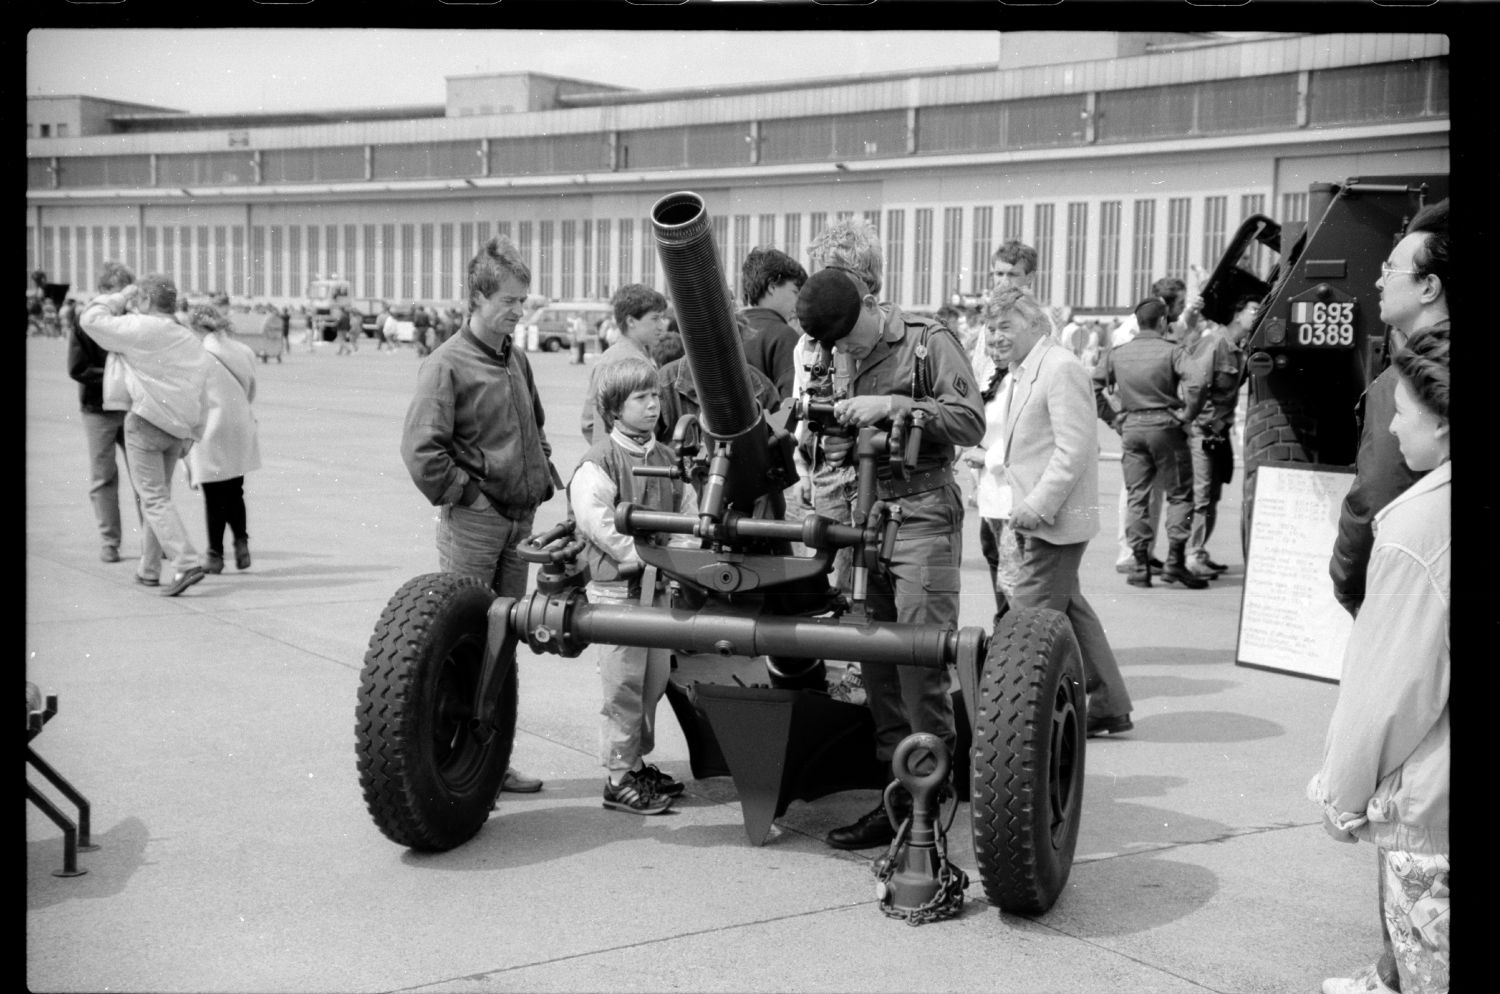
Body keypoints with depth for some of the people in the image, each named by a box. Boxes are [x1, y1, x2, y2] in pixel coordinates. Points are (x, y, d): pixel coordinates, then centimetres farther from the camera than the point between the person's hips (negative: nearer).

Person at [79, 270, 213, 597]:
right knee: (159, 495, 17)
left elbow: (91, 319, -7)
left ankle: (186, 563, -18)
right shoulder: (190, 340, 9)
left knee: (154, 498, -5)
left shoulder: (140, 329, -12)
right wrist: (190, 436, 16)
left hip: (145, 422, -7)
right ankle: (149, 569, 23)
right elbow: (200, 389, 11)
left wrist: (120, 298, 5)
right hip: (177, 427, 7)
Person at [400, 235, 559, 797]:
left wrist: (546, 478, 15)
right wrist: (463, 496, -13)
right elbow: (420, 449, -18)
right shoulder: (447, 364, -11)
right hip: (472, 524, -7)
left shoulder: (516, 359, 12)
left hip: (519, 521, 7)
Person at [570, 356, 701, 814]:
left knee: (655, 678, 13)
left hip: (657, 585, 7)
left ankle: (639, 762, 27)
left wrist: (681, 553, -2)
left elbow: (686, 509, 15)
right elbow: (600, 526, -18)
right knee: (624, 684, -3)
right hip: (616, 587, -7)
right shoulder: (598, 462, -12)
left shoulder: (664, 458, 11)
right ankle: (619, 778, 7)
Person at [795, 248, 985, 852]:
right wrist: (833, 424, 7)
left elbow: (970, 422, -12)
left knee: (921, 664, -10)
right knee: (876, 666, 5)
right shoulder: (853, 362, 18)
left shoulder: (929, 344, -2)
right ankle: (896, 797, 10)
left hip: (923, 513, -7)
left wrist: (896, 406, -17)